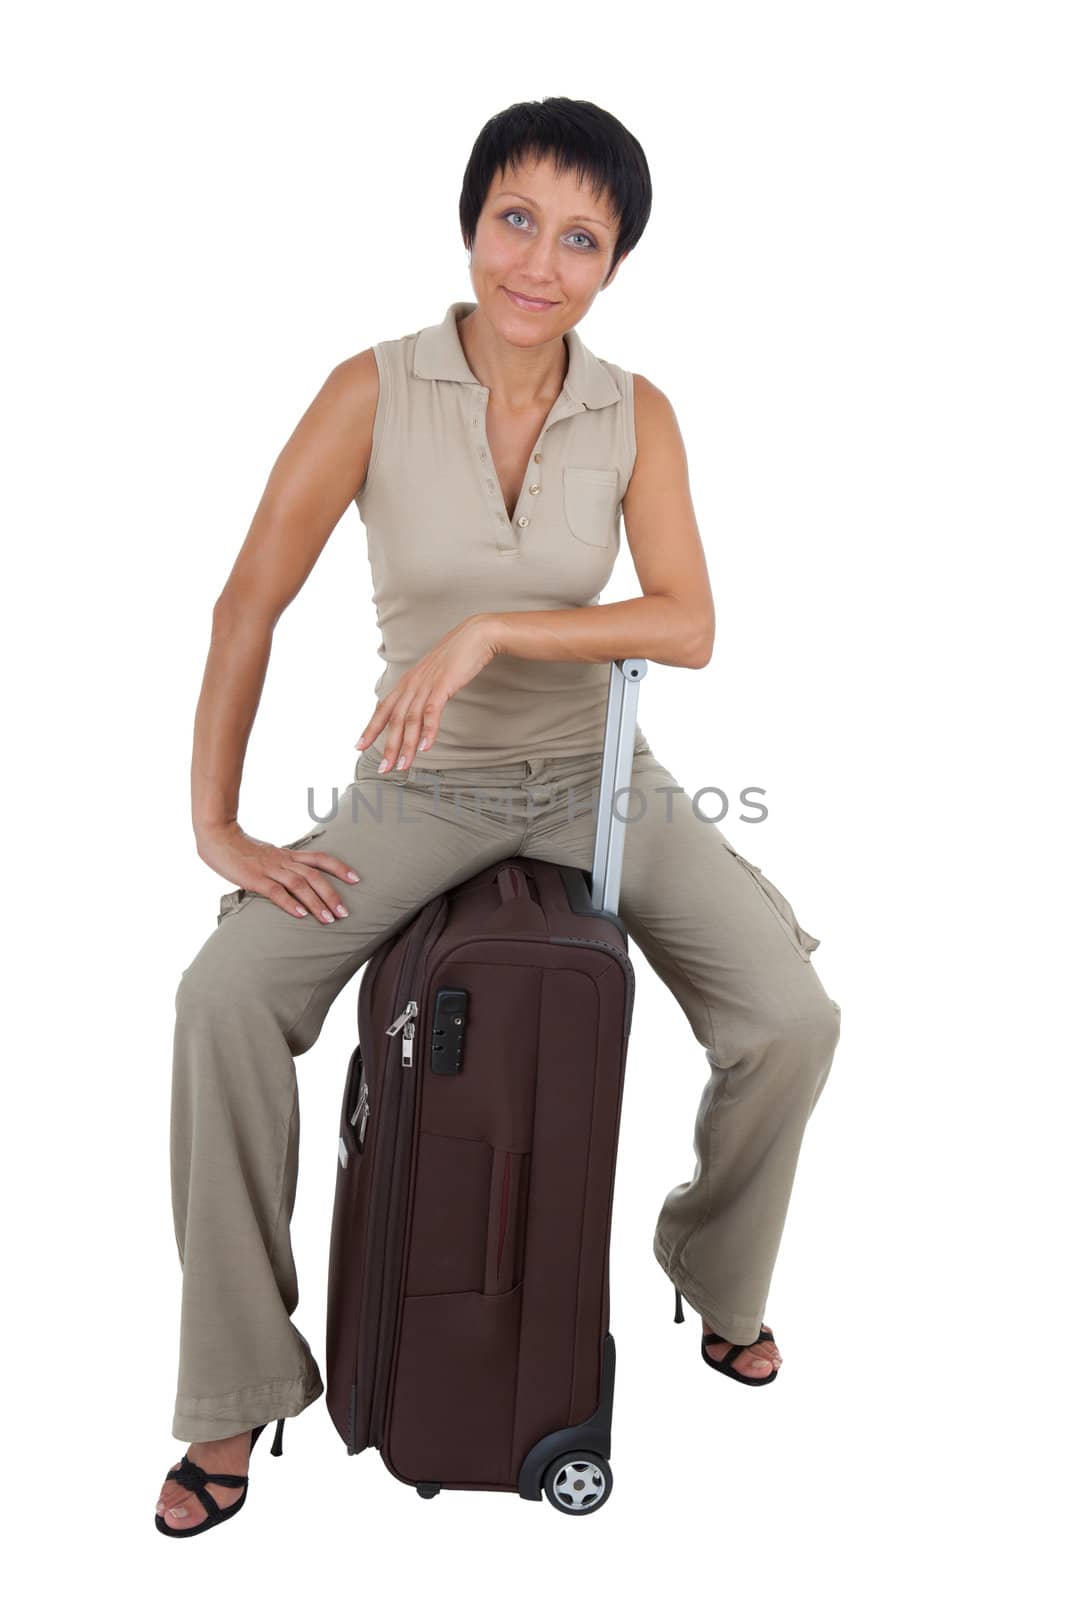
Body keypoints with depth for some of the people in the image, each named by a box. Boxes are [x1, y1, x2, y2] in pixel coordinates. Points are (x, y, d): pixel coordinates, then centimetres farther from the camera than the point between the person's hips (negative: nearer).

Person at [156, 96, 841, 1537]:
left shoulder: (637, 415, -4)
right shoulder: (374, 391, -11)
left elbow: (688, 626, -13)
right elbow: (248, 608, -11)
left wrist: (492, 629, -26)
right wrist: (217, 827, -15)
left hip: (598, 773, 2)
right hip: (422, 785, -1)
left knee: (793, 1020, -15)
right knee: (224, 1000, -23)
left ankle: (719, 1276, 19)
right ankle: (237, 1394, -5)